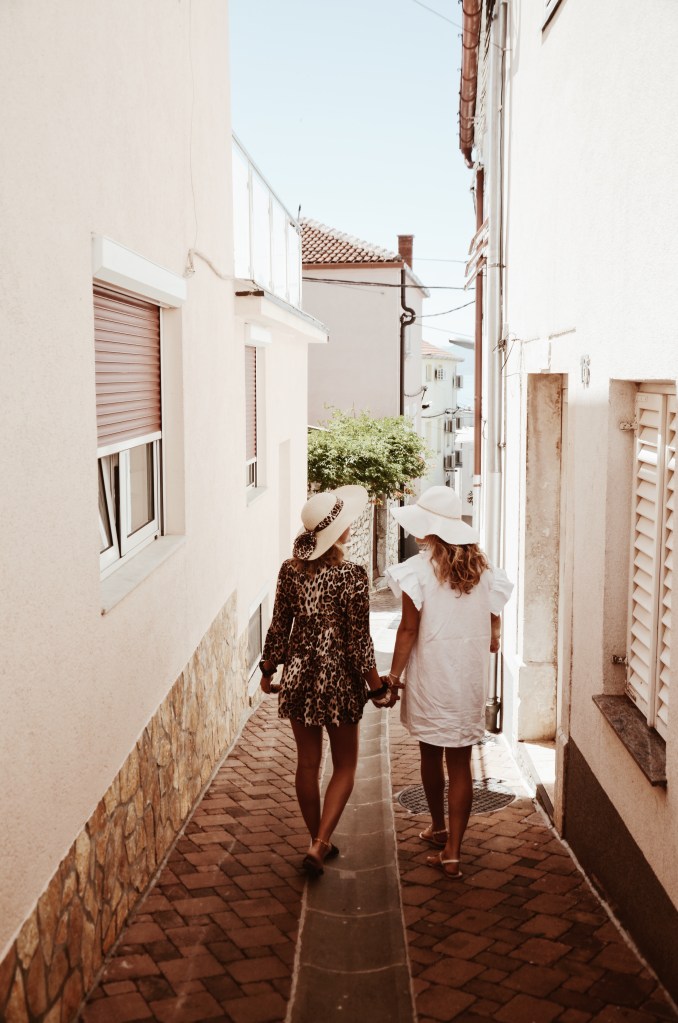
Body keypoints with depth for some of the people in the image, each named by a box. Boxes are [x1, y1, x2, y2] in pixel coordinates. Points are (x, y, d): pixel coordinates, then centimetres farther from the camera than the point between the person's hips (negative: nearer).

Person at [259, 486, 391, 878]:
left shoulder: (290, 570, -4)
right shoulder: (352, 575, -17)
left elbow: (279, 626, 2)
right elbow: (358, 639, -14)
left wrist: (268, 669, 16)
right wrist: (377, 686, -4)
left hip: (299, 676, 4)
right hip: (339, 679, -4)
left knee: (308, 764, 16)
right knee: (344, 766, 13)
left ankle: (319, 841, 28)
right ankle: (319, 845, 3)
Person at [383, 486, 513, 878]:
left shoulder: (419, 569, -12)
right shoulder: (482, 568, 0)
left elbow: (409, 629, -11)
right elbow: (494, 628, 5)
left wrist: (393, 676, -2)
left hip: (431, 677, -3)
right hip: (471, 679, 3)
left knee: (431, 755, 18)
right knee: (460, 762, 6)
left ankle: (439, 827, 37)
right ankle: (452, 850, 4)